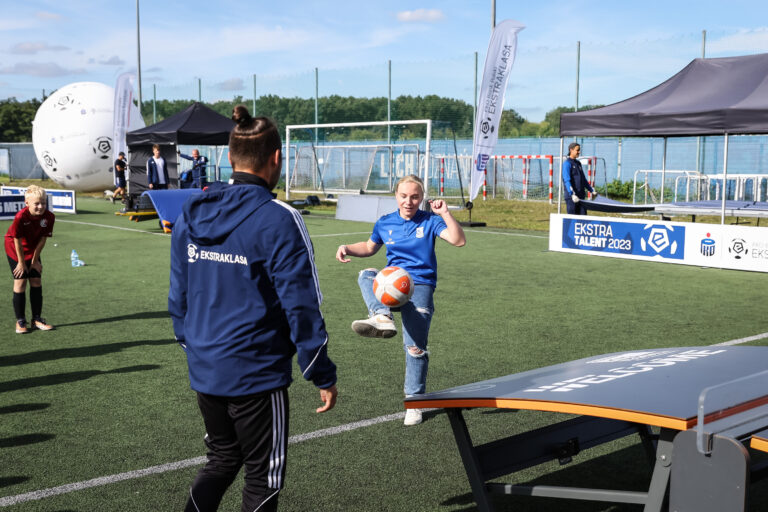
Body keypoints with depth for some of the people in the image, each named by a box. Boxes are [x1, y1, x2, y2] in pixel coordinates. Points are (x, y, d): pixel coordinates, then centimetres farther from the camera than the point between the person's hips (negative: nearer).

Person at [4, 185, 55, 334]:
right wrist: (22, 263, -14)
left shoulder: (49, 217, -20)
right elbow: (17, 241, -22)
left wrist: (34, 259, -5)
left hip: (33, 250, 4)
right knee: (20, 282, -6)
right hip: (15, 250, -4)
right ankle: (20, 321, 2)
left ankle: (37, 319, 11)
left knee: (36, 281, 3)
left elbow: (42, 239, -10)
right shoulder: (20, 217, -32)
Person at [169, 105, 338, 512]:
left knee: (221, 458, 26)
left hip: (204, 372, 6)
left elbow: (178, 296, 9)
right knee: (263, 478, 12)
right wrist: (323, 376, -7)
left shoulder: (191, 214, 2)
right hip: (256, 375, -6)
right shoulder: (278, 221, -16)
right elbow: (301, 308, -16)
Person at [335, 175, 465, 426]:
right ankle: (382, 318, -53)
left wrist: (445, 214, -20)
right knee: (366, 275, -30)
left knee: (415, 347, -9)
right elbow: (369, 247, 27)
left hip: (420, 285, -3)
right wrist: (348, 249, 9)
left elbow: (458, 240, -9)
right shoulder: (385, 223, 11)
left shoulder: (429, 221, 3)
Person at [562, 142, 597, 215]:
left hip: (581, 196, 8)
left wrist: (592, 190, 27)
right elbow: (567, 180, -19)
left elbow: (583, 179, 26)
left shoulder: (578, 163, 17)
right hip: (571, 197, -8)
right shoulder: (567, 164, -8)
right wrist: (572, 194, -29)